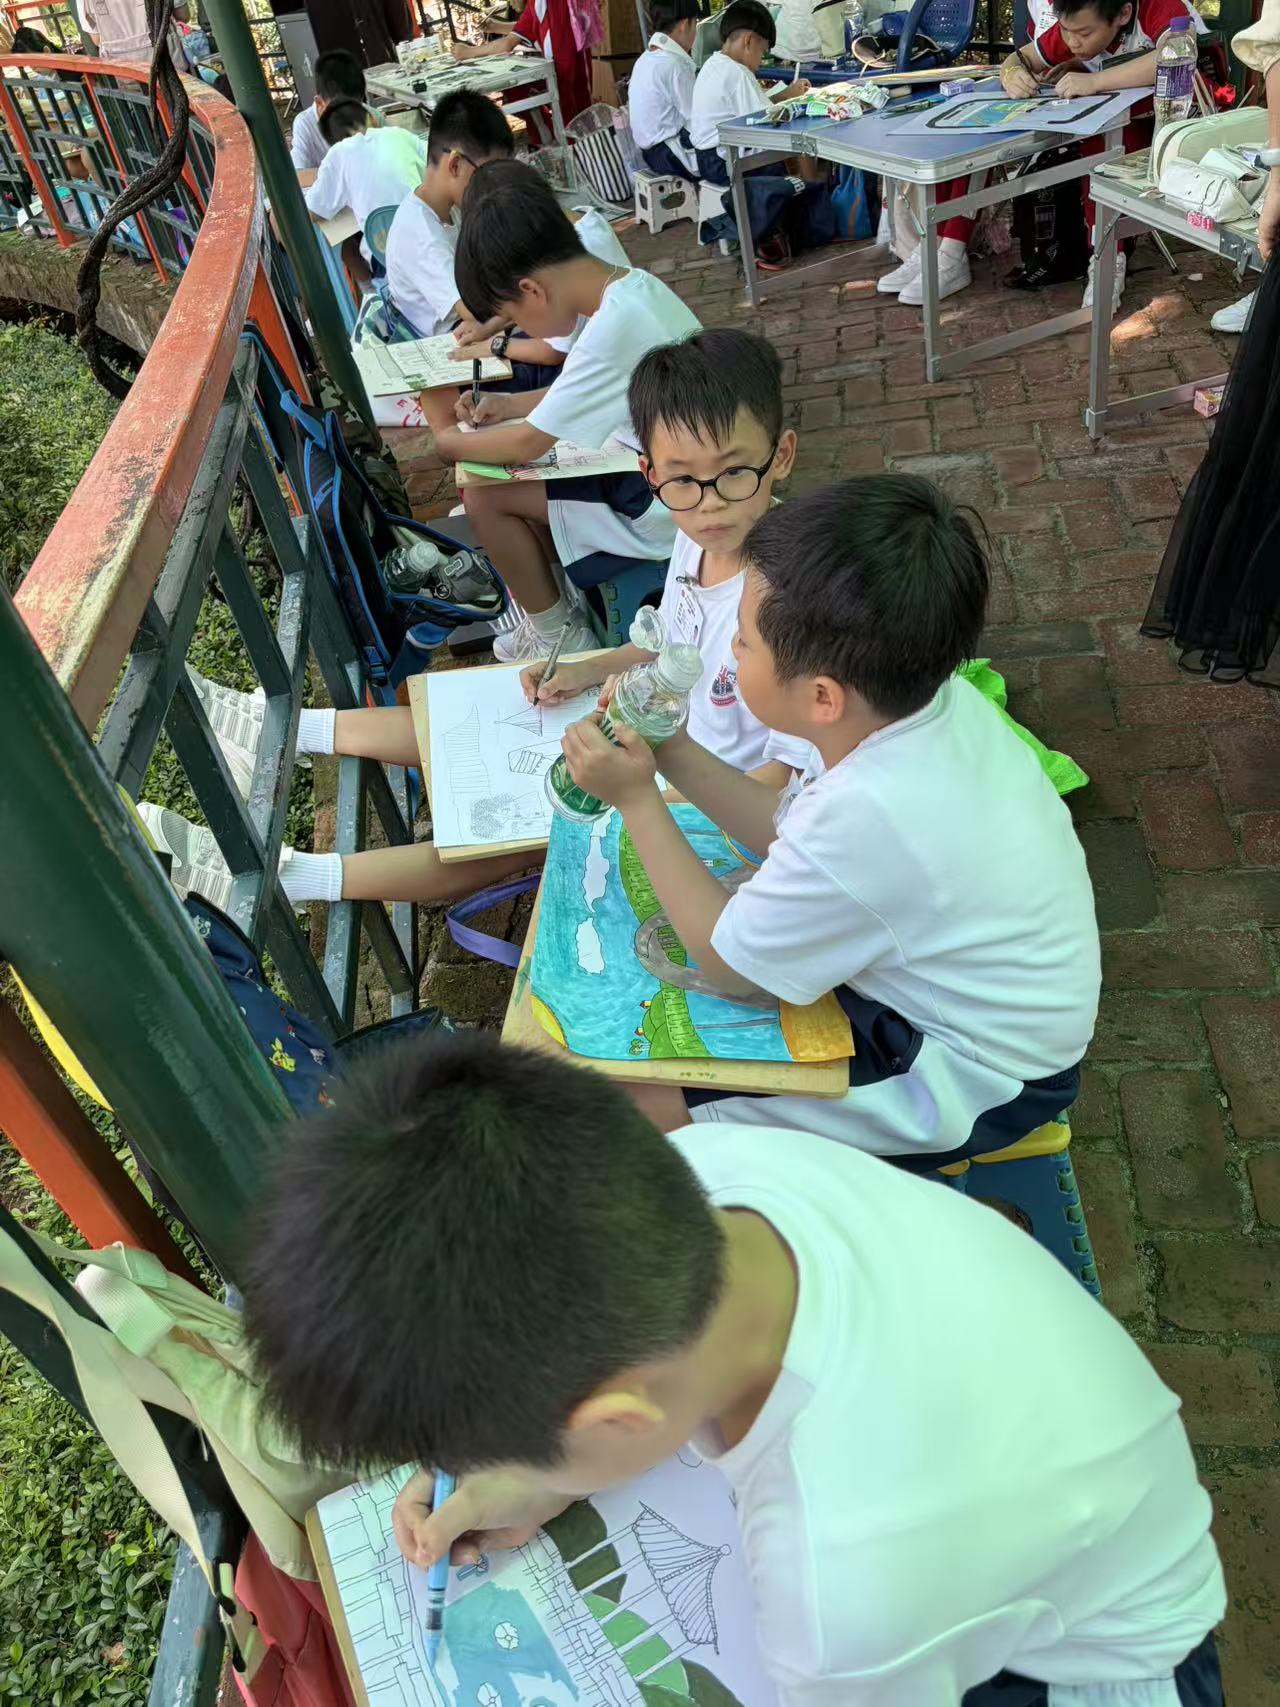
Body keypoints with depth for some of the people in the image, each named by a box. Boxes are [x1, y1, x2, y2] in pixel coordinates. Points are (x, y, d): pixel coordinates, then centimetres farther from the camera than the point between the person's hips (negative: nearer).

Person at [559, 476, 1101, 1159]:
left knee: (637, 1098, -8)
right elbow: (790, 830, 1)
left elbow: (727, 964, -19)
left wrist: (637, 799, -16)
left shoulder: (863, 819, -39)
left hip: (976, 1079, -8)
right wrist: (675, 753, -9)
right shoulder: (931, 698, -15)